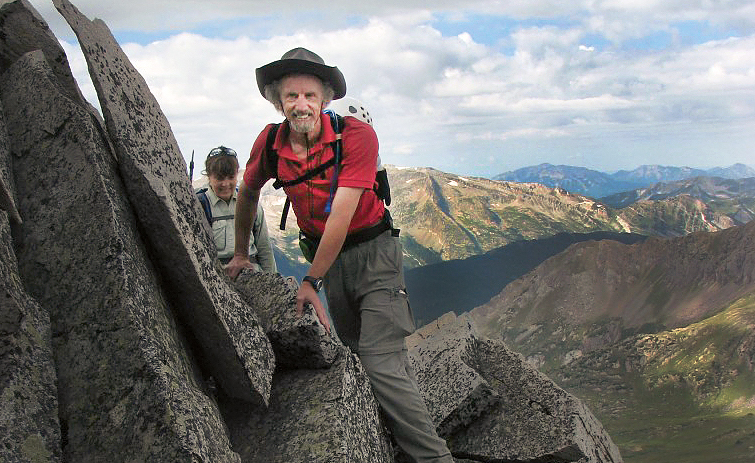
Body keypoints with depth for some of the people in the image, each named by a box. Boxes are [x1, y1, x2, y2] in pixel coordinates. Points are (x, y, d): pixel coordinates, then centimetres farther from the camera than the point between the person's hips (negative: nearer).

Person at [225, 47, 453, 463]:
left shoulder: (356, 135, -20)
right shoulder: (269, 144, -4)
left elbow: (341, 215, -22)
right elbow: (247, 194, 14)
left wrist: (311, 281, -18)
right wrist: (240, 253, 23)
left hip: (372, 252, -5)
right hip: (329, 259, 6)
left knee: (381, 364, -16)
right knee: (356, 358, 10)